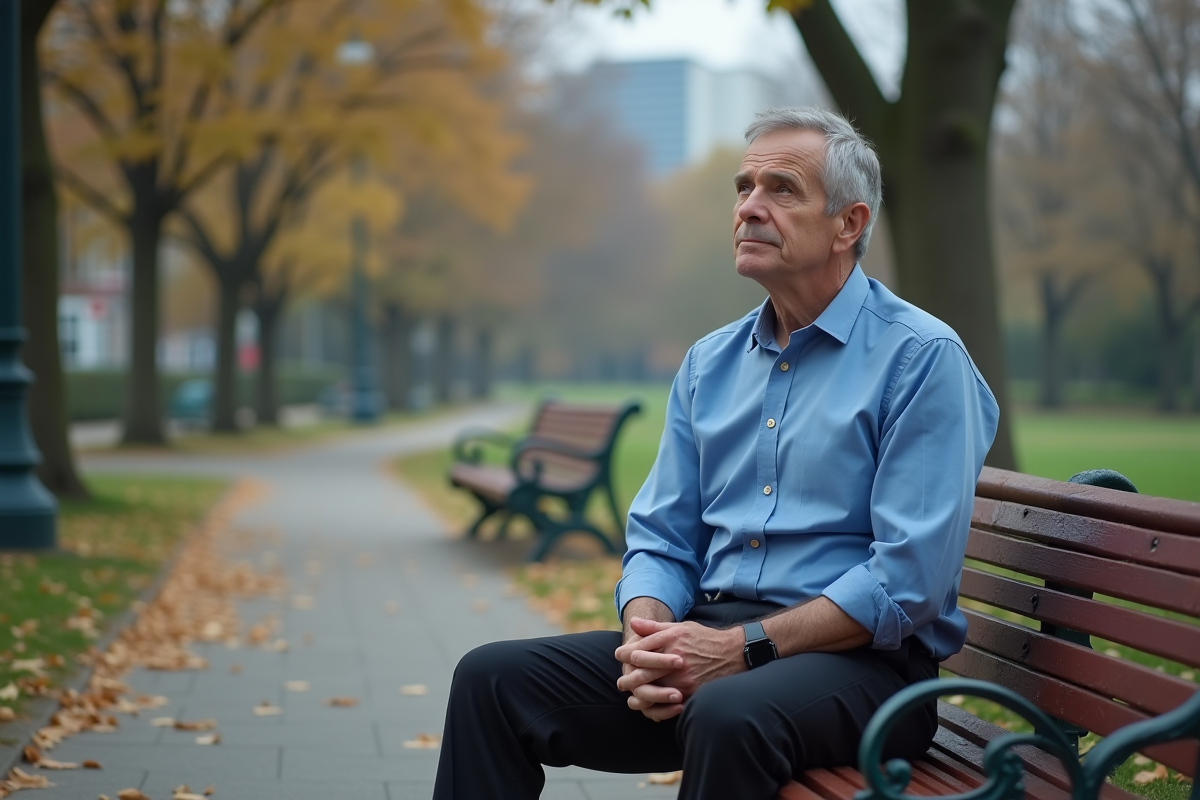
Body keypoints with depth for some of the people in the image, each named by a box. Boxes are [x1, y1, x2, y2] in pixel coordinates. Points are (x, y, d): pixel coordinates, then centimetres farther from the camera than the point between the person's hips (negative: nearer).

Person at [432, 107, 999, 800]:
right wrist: (647, 637, -9)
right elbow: (662, 537, 14)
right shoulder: (711, 364, 15)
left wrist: (741, 646, -19)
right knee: (493, 678, -11)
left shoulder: (923, 358, -7)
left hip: (858, 658, -6)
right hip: (708, 639, 6)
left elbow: (908, 581, -15)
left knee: (728, 714, -38)